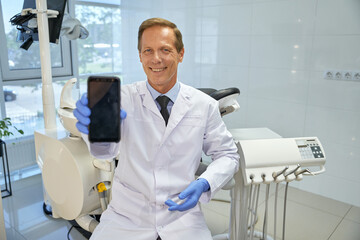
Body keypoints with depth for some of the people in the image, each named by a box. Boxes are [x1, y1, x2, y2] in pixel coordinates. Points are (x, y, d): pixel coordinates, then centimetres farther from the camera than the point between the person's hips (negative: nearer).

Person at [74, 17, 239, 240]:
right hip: (126, 217, 0)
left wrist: (204, 184, -13)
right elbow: (107, 149, -20)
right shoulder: (126, 97, -4)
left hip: (181, 215, 1)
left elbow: (227, 155, 6)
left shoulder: (204, 105, -1)